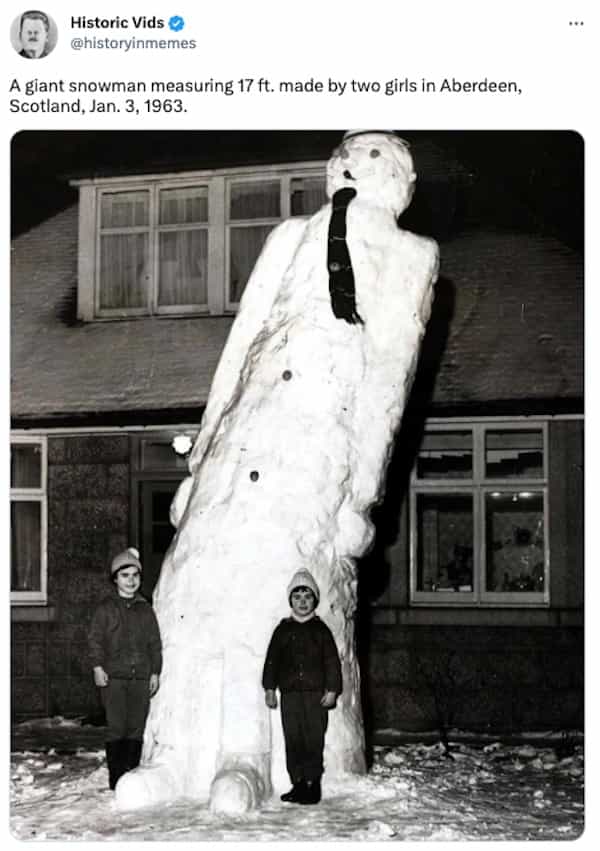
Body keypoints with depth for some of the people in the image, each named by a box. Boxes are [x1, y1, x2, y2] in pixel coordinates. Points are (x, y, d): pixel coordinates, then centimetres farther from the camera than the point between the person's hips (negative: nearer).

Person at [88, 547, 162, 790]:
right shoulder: (106, 608, 3)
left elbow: (155, 643, 15)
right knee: (116, 727, -6)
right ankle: (115, 777, -1)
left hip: (141, 677, 3)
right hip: (113, 677, -3)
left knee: (136, 728, 3)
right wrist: (97, 666, -10)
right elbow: (95, 638, 0)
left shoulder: (145, 609, 13)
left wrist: (155, 672, 10)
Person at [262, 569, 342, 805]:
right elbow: (272, 660, 11)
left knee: (314, 740, -4)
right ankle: (298, 784, 10)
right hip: (289, 694, 2)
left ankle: (313, 785, 1)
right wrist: (269, 688, 5)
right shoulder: (283, 630, 9)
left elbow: (332, 661, 3)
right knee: (293, 741, 3)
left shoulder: (321, 630, 4)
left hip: (315, 694, -2)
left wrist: (332, 690, -4)